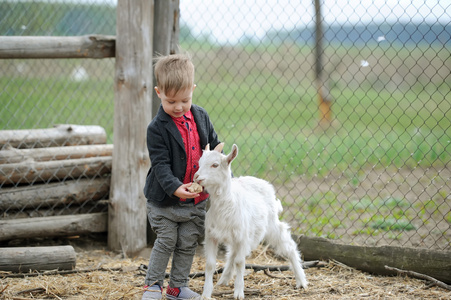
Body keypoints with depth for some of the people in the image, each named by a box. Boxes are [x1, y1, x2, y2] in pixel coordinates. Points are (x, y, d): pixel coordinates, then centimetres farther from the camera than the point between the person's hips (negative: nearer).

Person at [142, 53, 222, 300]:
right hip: (164, 199, -4)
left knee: (188, 243, 10)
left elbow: (214, 146, 11)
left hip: (197, 198, 5)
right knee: (166, 242, 0)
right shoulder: (157, 128, -15)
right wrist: (174, 187, -33)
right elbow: (160, 164, -20)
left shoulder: (200, 117, 1)